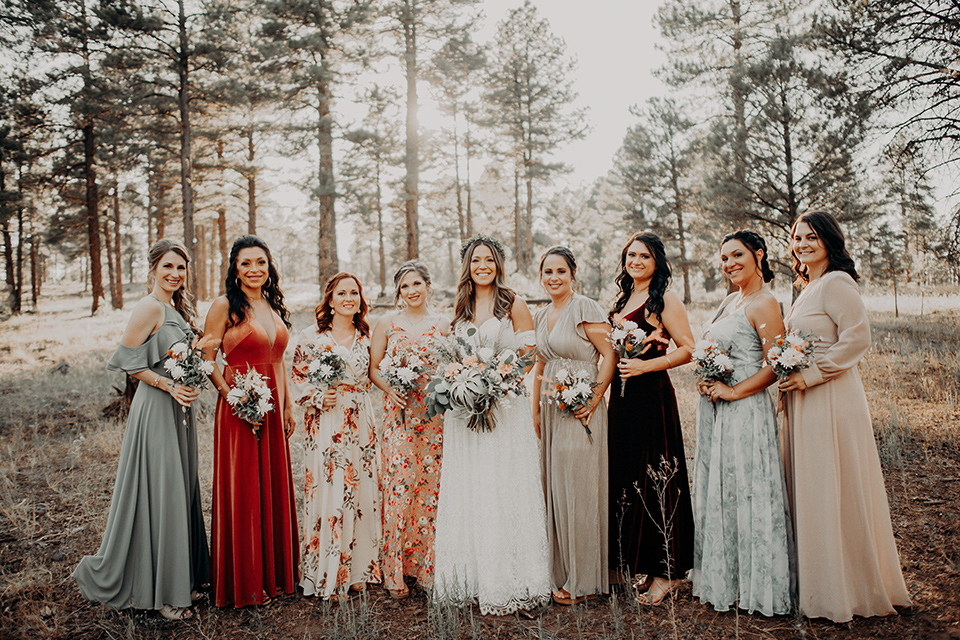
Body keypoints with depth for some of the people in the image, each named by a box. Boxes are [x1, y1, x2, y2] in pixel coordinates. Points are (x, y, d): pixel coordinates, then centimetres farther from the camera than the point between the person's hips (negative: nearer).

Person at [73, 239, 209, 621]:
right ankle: (159, 592, 10)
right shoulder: (150, 307, -12)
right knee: (159, 493, -2)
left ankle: (180, 580, 26)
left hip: (179, 408, 9)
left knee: (180, 490, 14)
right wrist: (169, 385, -20)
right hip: (156, 409, -9)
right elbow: (127, 362, -14)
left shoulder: (176, 309, 14)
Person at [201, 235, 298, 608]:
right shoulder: (225, 306, -7)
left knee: (275, 489, 12)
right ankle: (244, 583, 15)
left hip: (273, 408, 6)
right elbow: (206, 360, -10)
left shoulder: (274, 307, 12)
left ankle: (275, 574, 27)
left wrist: (288, 407, 14)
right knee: (242, 491, 1)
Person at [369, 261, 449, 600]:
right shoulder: (387, 324, 7)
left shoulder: (443, 324, 9)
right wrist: (389, 387, -11)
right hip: (399, 414, -1)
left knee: (431, 485, 2)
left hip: (434, 416, 1)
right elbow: (373, 368, 7)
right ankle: (396, 573, 7)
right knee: (398, 486, -5)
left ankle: (427, 566, 15)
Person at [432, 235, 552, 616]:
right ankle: (473, 580, 15)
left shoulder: (514, 305, 0)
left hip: (504, 406, -4)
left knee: (503, 491, -3)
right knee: (468, 493, 6)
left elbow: (528, 356, -3)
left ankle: (508, 584, 8)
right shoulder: (460, 309, 14)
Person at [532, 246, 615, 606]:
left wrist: (594, 399, -17)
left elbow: (610, 354, -12)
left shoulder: (585, 308, -8)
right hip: (551, 410, 7)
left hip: (579, 410, -7)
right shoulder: (541, 317, 14)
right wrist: (536, 411, 16)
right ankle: (561, 573, 23)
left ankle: (582, 581, 11)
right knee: (554, 490, 10)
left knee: (577, 489, -2)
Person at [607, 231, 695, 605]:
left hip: (652, 396, -8)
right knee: (626, 477, 10)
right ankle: (641, 564, 22)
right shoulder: (622, 300, 16)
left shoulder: (665, 300, -6)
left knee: (654, 478, -3)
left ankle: (667, 571, 10)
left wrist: (645, 365, -17)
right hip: (621, 396, 8)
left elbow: (688, 350, -11)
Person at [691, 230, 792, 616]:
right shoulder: (730, 300, 15)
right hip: (714, 411, 9)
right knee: (717, 495, 15)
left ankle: (757, 587, 16)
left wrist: (732, 391, -19)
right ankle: (722, 581, 29)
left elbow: (775, 366, -19)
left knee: (746, 495, 0)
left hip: (745, 411, -9)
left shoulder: (764, 303, -12)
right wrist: (705, 380, 6)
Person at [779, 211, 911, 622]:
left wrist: (811, 374, -20)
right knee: (809, 490, 13)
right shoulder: (809, 288, 16)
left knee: (832, 490, -1)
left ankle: (846, 590, 14)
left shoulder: (836, 283, -11)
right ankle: (816, 580, 25)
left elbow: (857, 338, -20)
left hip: (831, 400, -9)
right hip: (804, 401, 9)